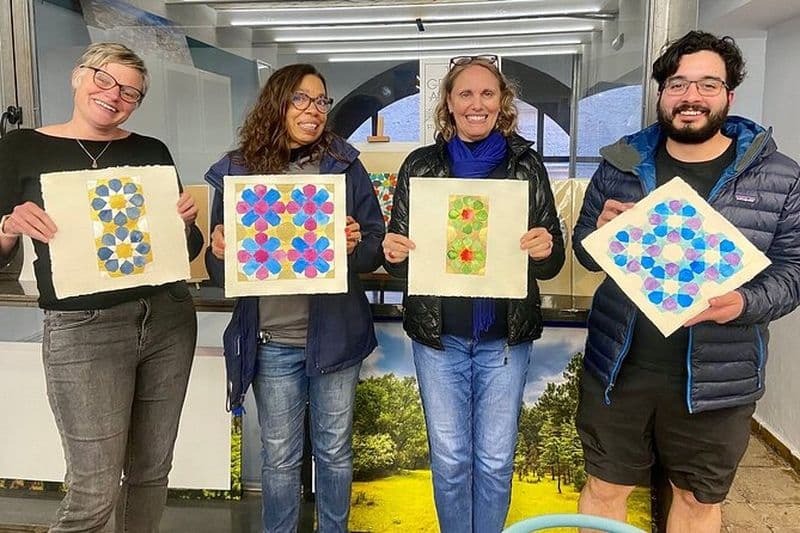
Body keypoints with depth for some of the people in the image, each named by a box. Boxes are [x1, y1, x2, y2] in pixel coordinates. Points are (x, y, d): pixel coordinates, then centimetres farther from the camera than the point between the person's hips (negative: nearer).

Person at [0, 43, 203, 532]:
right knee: (95, 493, -2)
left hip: (169, 319, 4)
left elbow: (186, 250, 14)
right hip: (83, 330, -3)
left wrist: (187, 221, -6)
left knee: (151, 472, 14)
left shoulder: (152, 152, 9)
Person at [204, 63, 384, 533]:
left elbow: (377, 246, 2)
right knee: (280, 457, 13)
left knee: (334, 451, 15)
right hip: (272, 341, 0)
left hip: (334, 334, 0)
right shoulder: (236, 172, 0)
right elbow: (219, 271, 5)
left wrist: (356, 245, -20)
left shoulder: (344, 165, 0)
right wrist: (220, 253, -17)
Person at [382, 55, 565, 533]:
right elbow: (400, 256, 4)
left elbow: (553, 260, 2)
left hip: (506, 337, 0)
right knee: (449, 459, 10)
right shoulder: (421, 166, 1)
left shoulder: (527, 166, 0)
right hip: (438, 335, 1)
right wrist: (394, 252, -18)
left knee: (495, 461, 10)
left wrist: (545, 249, -21)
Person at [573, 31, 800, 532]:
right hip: (618, 367, 1)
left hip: (716, 378, -1)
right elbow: (584, 253, 8)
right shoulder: (620, 164, 1)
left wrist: (745, 303, -22)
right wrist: (602, 233, -15)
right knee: (605, 489, 16)